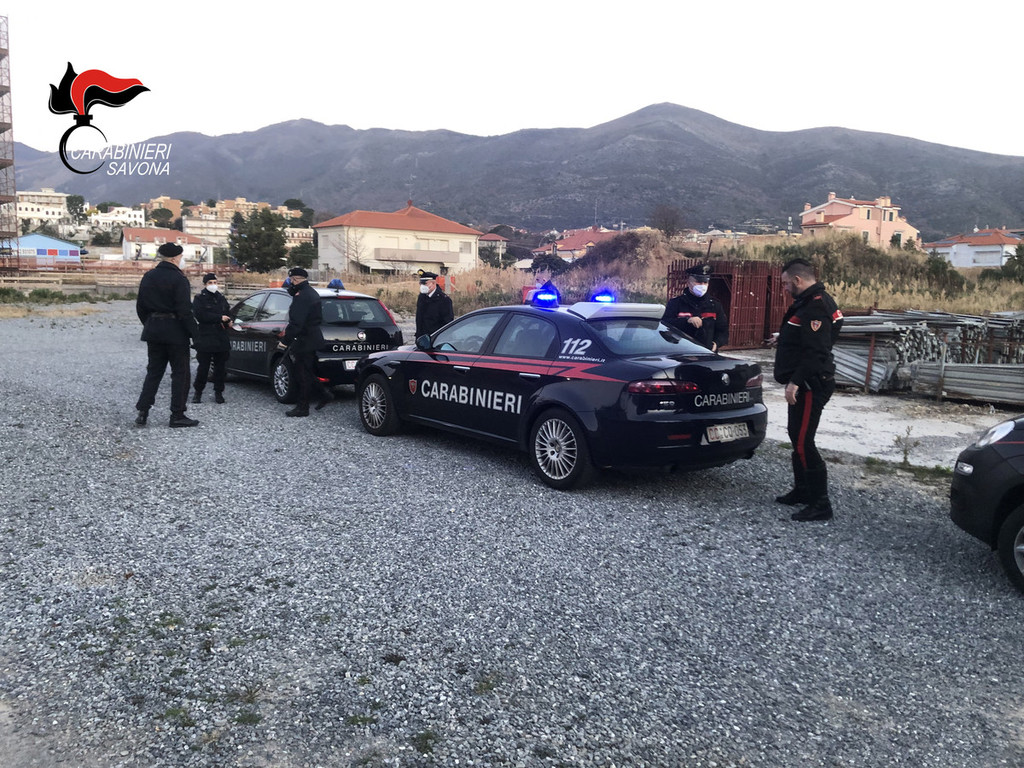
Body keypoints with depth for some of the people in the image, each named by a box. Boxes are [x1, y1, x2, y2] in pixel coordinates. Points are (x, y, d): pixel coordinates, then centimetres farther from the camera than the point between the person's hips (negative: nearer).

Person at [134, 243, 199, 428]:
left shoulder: (148, 277, 8)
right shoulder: (178, 279, -14)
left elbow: (140, 307, 13)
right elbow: (184, 311, -18)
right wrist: (194, 332, -14)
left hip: (153, 330, 7)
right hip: (175, 332, -7)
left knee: (154, 371, 14)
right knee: (180, 373, 3)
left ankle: (142, 412, 9)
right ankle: (177, 415, 4)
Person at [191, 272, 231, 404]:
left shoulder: (221, 298, 16)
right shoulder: (199, 298, -1)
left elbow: (227, 314, 23)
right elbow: (200, 315, -15)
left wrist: (228, 321, -1)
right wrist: (220, 318, -13)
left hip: (221, 338, 5)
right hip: (205, 338, -5)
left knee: (220, 366, 7)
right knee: (203, 367, -2)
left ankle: (218, 392, 16)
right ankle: (198, 392, 10)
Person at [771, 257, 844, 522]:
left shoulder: (816, 307, -20)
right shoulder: (808, 302, 14)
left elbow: (816, 351, -27)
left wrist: (796, 381, -29)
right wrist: (783, 339, 24)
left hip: (811, 386, -11)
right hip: (804, 384, 11)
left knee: (803, 443, -10)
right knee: (797, 438, 20)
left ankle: (820, 504, -4)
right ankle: (802, 491, 33)